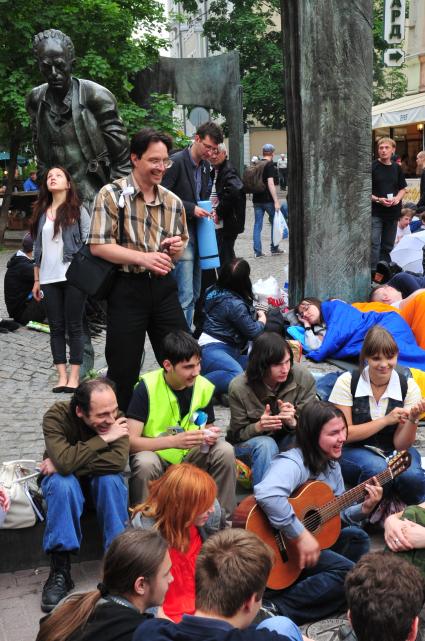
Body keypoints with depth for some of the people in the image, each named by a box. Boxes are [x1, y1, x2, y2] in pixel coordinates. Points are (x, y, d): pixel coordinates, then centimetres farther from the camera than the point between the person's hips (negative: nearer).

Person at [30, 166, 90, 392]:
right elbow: (38, 248, 15)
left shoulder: (77, 210, 2)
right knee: (56, 328, 4)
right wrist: (36, 280, 12)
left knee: (74, 326, 0)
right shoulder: (41, 213, 14)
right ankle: (62, 376, 8)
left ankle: (74, 376, 4)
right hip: (49, 278, 4)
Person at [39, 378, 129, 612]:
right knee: (62, 484, -36)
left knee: (112, 480, -33)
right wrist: (103, 438, -38)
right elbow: (64, 463, -43)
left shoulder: (116, 418, -23)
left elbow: (118, 461, -38)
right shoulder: (56, 416, -28)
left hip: (100, 478, 2)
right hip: (62, 478, -1)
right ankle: (60, 570, -29)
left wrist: (67, 465, -36)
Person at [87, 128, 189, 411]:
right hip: (127, 289, -4)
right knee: (123, 369, 4)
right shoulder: (112, 194, -6)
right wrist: (143, 257, -20)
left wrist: (177, 247, -3)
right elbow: (98, 245, -11)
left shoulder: (173, 201, 10)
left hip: (163, 287, 5)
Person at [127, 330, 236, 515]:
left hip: (189, 457, 4)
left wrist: (210, 435, -17)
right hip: (155, 454, -4)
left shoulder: (204, 387, -7)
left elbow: (208, 429, 9)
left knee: (225, 451, -21)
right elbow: (130, 441, -25)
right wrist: (174, 441, -36)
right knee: (145, 463, -36)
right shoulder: (147, 387, -20)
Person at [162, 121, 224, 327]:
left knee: (194, 294, 12)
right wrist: (191, 208, -17)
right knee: (185, 295, -10)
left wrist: (208, 211, 6)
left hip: (198, 233, 8)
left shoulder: (205, 165, 13)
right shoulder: (176, 162, -12)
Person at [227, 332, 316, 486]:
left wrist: (293, 422, -36)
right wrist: (258, 427, -36)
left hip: (289, 441, 2)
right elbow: (238, 434, -13)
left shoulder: (303, 377, -19)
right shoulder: (238, 388, -24)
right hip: (249, 443, -2)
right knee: (266, 445, -35)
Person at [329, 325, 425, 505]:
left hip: (393, 452, 2)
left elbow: (401, 444, -7)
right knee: (378, 469, -36)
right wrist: (386, 420, -20)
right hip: (354, 451, -2)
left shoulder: (408, 386, -7)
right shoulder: (347, 382, -11)